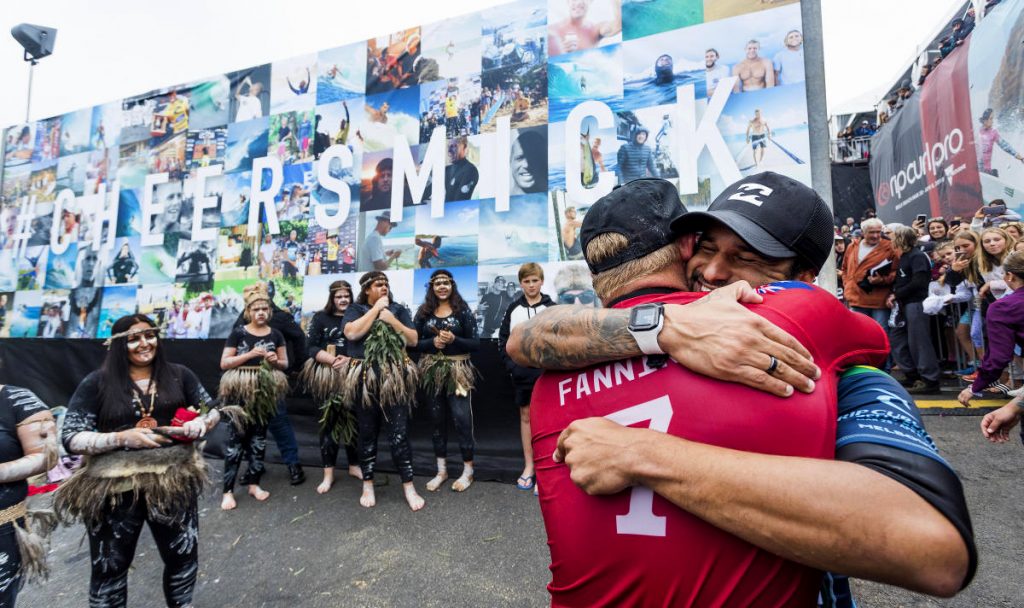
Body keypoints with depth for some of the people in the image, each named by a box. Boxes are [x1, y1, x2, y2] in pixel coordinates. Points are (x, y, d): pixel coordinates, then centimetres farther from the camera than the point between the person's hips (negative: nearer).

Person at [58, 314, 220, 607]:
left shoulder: (178, 374, 0)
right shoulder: (96, 383, -5)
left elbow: (212, 411, 7)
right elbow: (71, 438, -7)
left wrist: (200, 425, -15)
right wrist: (122, 437, -21)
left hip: (174, 480, 2)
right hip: (115, 488, -2)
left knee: (184, 558, 17)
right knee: (110, 568, 16)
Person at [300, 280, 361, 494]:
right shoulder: (320, 318, 5)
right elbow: (311, 347, -2)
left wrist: (349, 360, -15)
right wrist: (333, 360, -16)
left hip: (352, 376, 1)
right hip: (326, 377, 0)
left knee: (352, 420, 7)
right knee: (328, 422, 5)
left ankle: (354, 466, 24)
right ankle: (328, 474, 13)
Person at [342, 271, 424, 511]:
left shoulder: (398, 309, 11)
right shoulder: (355, 309, 6)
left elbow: (414, 339, 5)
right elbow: (352, 333, -14)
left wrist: (391, 320, -8)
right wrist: (376, 308, -8)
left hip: (395, 378, 1)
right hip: (365, 378, 0)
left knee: (399, 433, 0)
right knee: (367, 433, 10)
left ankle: (408, 486, 10)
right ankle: (368, 486, 24)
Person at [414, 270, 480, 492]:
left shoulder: (463, 310, -1)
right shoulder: (423, 312, 6)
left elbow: (475, 344, -4)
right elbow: (413, 342, 2)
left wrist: (454, 339, -20)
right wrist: (432, 342, -15)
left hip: (457, 371, -3)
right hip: (431, 372, 3)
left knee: (462, 420, -4)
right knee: (437, 420, 11)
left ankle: (467, 471, 15)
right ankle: (441, 471, 26)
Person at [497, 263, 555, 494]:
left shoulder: (552, 308, -1)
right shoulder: (513, 309, 7)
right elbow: (503, 339, 9)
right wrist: (511, 366, -2)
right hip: (521, 373, 3)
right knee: (525, 417, 10)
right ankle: (528, 467, 21)